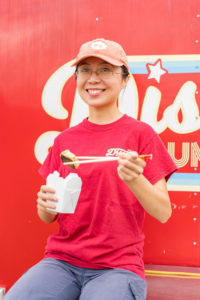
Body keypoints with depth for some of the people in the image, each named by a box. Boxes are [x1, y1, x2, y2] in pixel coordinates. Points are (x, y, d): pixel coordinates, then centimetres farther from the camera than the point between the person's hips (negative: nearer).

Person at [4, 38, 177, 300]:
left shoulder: (140, 133, 1)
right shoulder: (64, 140, 10)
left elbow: (163, 213, -3)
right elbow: (47, 218, 14)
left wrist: (135, 180, -21)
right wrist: (47, 205, -9)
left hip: (117, 266, -3)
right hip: (61, 261, 3)